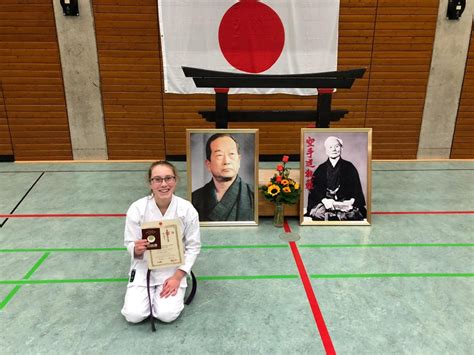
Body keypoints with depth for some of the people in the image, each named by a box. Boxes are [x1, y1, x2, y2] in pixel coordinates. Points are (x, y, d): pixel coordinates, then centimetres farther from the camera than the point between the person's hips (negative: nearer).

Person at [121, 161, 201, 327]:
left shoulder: (187, 209, -17)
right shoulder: (137, 208, -17)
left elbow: (193, 246, -8)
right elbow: (130, 245, -7)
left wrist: (177, 277, -14)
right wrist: (137, 250, -32)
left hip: (173, 269, -1)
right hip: (144, 268, 1)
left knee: (167, 315, -15)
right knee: (134, 315, -12)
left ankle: (175, 287, 18)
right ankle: (150, 292, 21)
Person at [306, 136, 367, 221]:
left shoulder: (349, 167, 13)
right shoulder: (321, 169, 15)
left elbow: (357, 187, 5)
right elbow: (314, 187, 3)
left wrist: (352, 200, -16)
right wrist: (324, 200, -17)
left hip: (345, 202, -1)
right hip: (325, 202, 1)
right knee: (319, 212, -32)